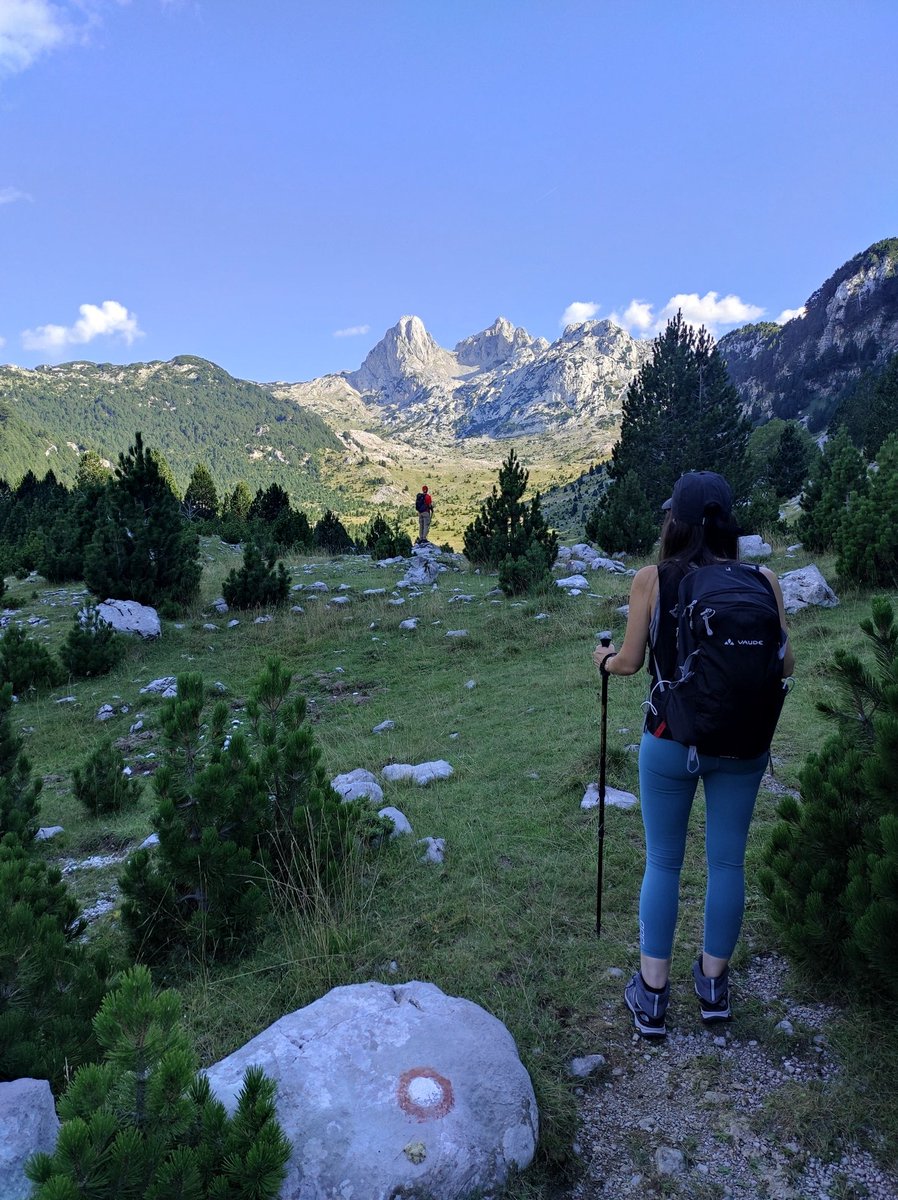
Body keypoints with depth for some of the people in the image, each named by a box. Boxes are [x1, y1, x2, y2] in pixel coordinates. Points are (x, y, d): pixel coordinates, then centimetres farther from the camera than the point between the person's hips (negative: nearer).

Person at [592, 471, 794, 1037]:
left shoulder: (651, 580, -11)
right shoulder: (762, 580, -7)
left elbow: (631, 662, -7)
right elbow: (785, 663, -3)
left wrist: (604, 658, 16)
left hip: (671, 741, -1)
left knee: (663, 863, 13)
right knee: (728, 862, 17)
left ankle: (652, 996, 25)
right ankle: (714, 984, 35)